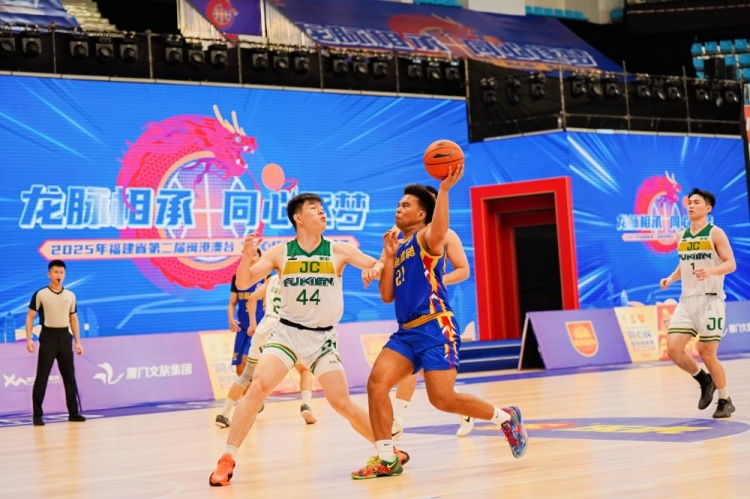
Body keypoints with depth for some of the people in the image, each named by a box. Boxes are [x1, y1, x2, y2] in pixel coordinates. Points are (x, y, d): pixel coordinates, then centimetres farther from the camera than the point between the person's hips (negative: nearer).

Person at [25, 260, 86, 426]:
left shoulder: (70, 295, 8)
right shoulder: (41, 294, -4)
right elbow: (30, 317, -3)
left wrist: (78, 341, 10)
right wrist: (29, 339, -12)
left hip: (65, 337, 4)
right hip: (48, 336, -4)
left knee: (69, 376, 8)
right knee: (42, 377, -4)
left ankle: (73, 412, 16)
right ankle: (37, 415, 1)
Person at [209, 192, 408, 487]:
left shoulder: (339, 251, -3)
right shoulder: (280, 253, -2)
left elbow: (381, 267, -4)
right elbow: (243, 283, -4)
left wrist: (377, 269, -28)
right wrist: (247, 256, -24)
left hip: (323, 337, 0)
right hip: (287, 331, 0)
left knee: (342, 403, -3)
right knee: (258, 387, -18)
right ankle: (227, 460, -11)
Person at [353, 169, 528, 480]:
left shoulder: (425, 238, -2)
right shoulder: (397, 246, 20)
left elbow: (438, 235, -30)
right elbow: (387, 296, 14)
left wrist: (444, 189, -35)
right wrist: (389, 257, 4)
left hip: (435, 328, -7)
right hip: (406, 332, 7)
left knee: (443, 399, -12)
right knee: (376, 383, -10)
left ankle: (505, 417, 12)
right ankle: (386, 459, -3)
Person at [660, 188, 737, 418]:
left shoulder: (715, 233, -6)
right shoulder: (682, 236, 12)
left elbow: (731, 264, -12)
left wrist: (710, 271, -30)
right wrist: (671, 278, 5)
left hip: (710, 300, -5)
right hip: (687, 301, 5)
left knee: (706, 353, -3)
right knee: (673, 349, -8)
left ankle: (725, 401, 16)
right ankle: (705, 381, 18)